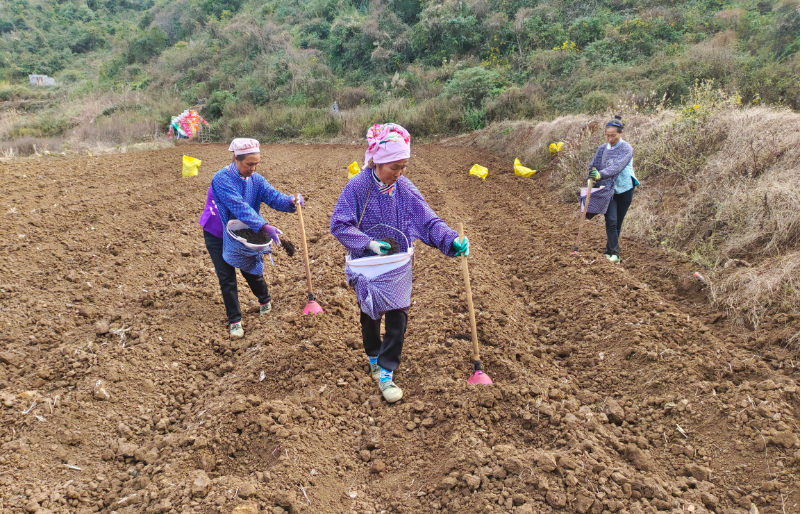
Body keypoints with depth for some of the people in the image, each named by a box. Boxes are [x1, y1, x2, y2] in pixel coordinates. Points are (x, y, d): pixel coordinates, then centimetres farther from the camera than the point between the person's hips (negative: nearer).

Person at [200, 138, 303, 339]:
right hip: (217, 235, -4)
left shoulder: (256, 179, -10)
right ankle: (235, 321, 11)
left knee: (251, 270, 15)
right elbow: (239, 207, -40)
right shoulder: (222, 179, -29)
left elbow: (273, 196, -23)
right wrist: (264, 227, -49)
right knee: (227, 278, -1)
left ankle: (265, 301, 43)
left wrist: (290, 201, -46)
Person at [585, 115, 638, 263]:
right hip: (608, 190, 2)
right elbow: (593, 165, 3)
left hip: (624, 190, -2)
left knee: (618, 223, 6)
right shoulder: (602, 149, 4)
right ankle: (614, 253, -14)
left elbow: (617, 167, -27)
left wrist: (600, 175, -43)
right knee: (611, 221, -14)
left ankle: (609, 250, 19)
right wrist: (591, 177, -20)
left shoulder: (626, 149, -11)